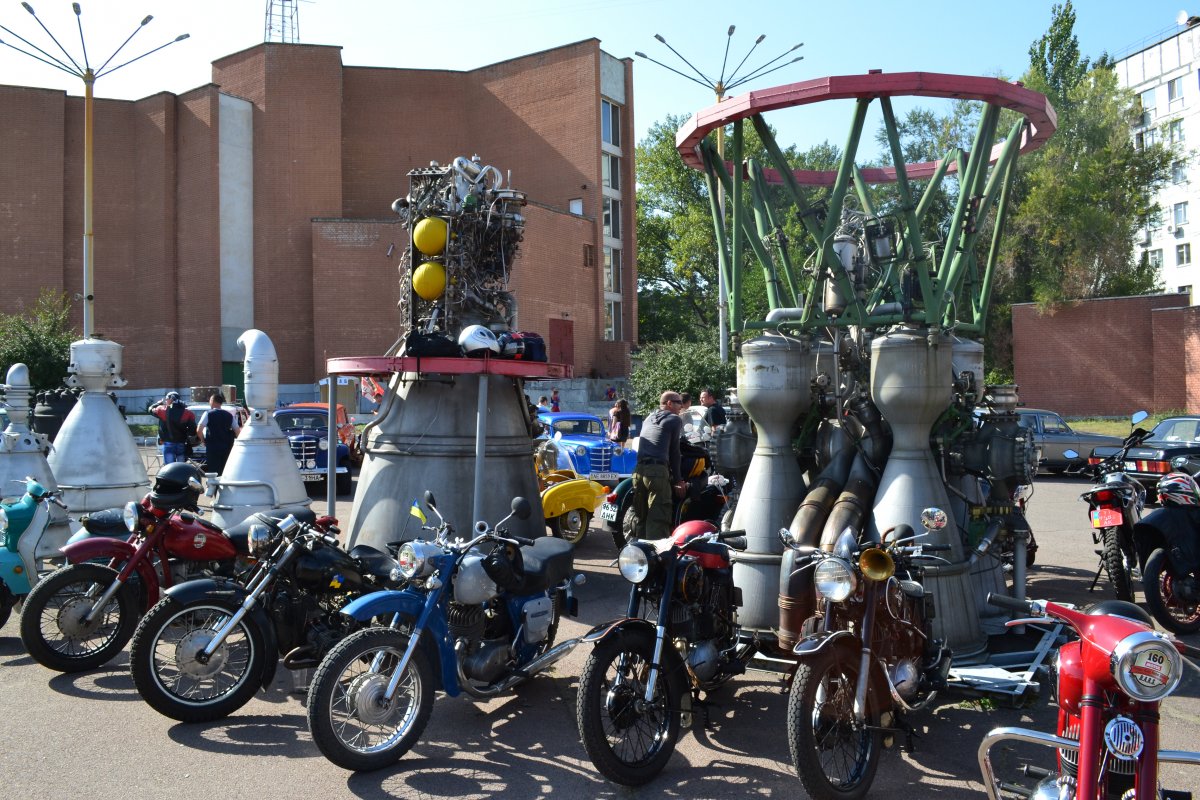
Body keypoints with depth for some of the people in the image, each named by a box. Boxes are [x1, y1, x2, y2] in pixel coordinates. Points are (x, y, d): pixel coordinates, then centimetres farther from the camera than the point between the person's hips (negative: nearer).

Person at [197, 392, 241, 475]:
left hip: (212, 447, -3)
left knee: (213, 471, -2)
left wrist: (203, 440, 4)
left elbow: (199, 429, -11)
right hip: (227, 447, 3)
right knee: (225, 471, 8)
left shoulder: (208, 414, -2)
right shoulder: (230, 415, 9)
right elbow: (238, 431, 4)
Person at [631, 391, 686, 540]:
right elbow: (674, 450, 5)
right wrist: (678, 480, 9)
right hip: (658, 471, -7)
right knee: (658, 520, -10)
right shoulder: (675, 419, 6)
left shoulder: (648, 419, 26)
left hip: (639, 470, 7)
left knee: (642, 518, 13)